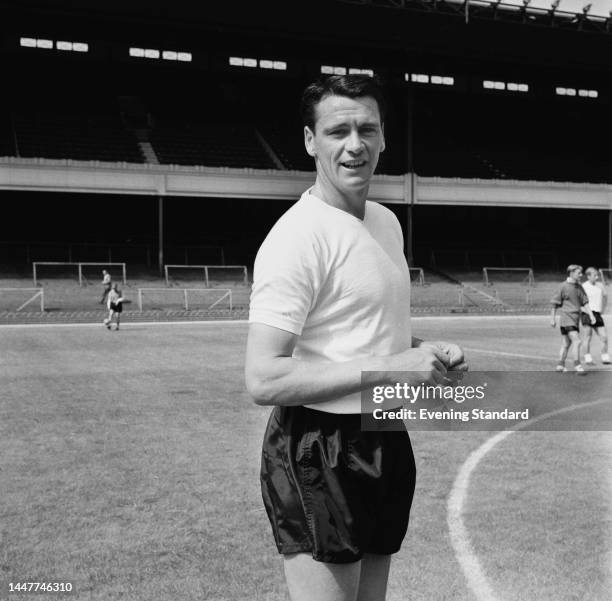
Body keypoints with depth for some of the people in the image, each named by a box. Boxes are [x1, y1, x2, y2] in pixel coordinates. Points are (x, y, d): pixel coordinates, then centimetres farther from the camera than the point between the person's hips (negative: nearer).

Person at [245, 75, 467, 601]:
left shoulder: (387, 222, 9)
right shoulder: (298, 236, -20)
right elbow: (263, 380, -26)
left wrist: (427, 351, 2)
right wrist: (391, 368, -24)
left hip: (387, 443, 9)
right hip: (320, 456, -9)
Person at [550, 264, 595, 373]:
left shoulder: (579, 287, 11)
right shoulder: (563, 287, -10)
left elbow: (585, 302, 12)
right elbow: (555, 303, -5)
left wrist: (591, 315, 0)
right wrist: (552, 318, -4)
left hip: (575, 318, 7)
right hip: (566, 317, -7)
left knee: (566, 344, 13)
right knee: (577, 341, -15)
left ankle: (560, 365, 22)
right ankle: (577, 365, -9)